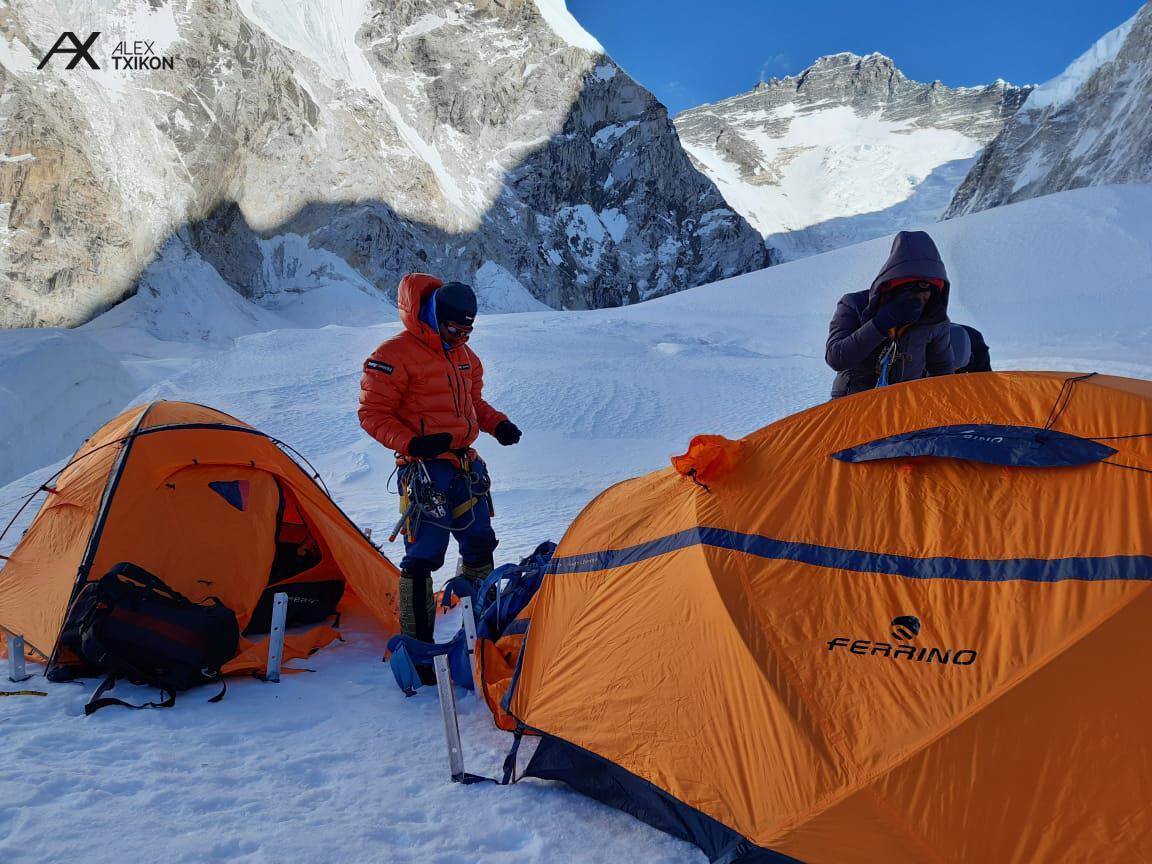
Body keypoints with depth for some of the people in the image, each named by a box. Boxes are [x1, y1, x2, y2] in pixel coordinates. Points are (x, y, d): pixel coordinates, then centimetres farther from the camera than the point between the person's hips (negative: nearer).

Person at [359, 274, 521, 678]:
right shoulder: (396, 355, -12)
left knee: (480, 545, 16)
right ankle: (417, 645, 4)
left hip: (466, 464, 8)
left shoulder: (465, 356, 13)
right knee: (424, 554, -8)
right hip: (425, 468, -8)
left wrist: (498, 424, 6)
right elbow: (373, 414, -11)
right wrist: (411, 443, -25)